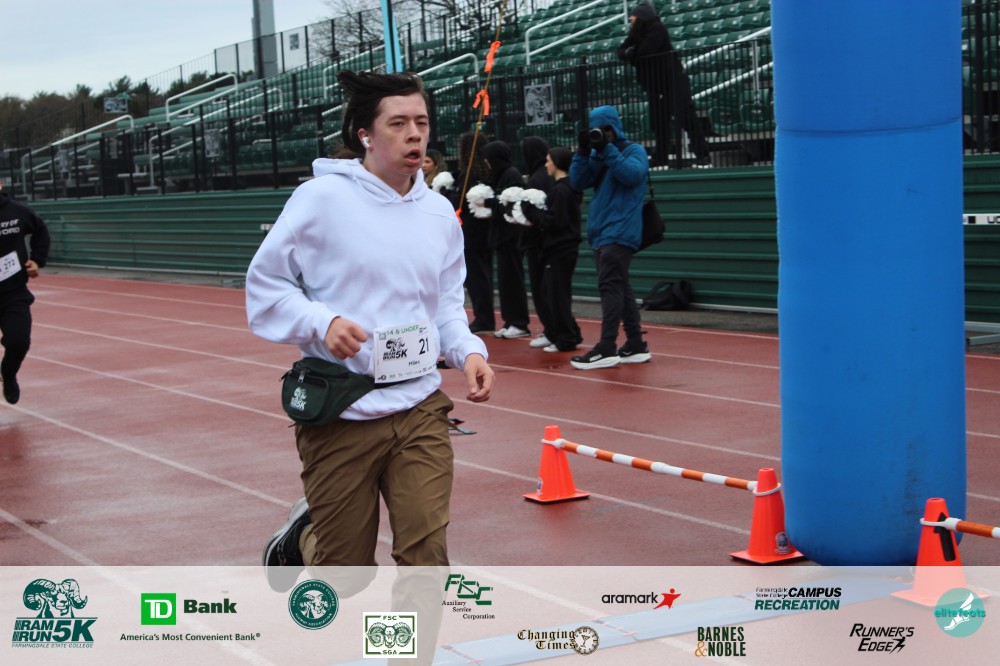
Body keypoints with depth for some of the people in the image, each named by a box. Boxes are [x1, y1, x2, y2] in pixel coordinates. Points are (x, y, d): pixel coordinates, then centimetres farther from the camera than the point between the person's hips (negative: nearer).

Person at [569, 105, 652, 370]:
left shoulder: (634, 150, -1)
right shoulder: (598, 154, 17)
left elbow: (632, 174, -21)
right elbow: (578, 182, 6)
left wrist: (607, 149, -20)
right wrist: (583, 152, -7)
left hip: (619, 233, -8)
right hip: (602, 233, 8)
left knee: (610, 287, -13)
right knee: (620, 288, 9)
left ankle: (606, 349, -16)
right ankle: (636, 346, 13)